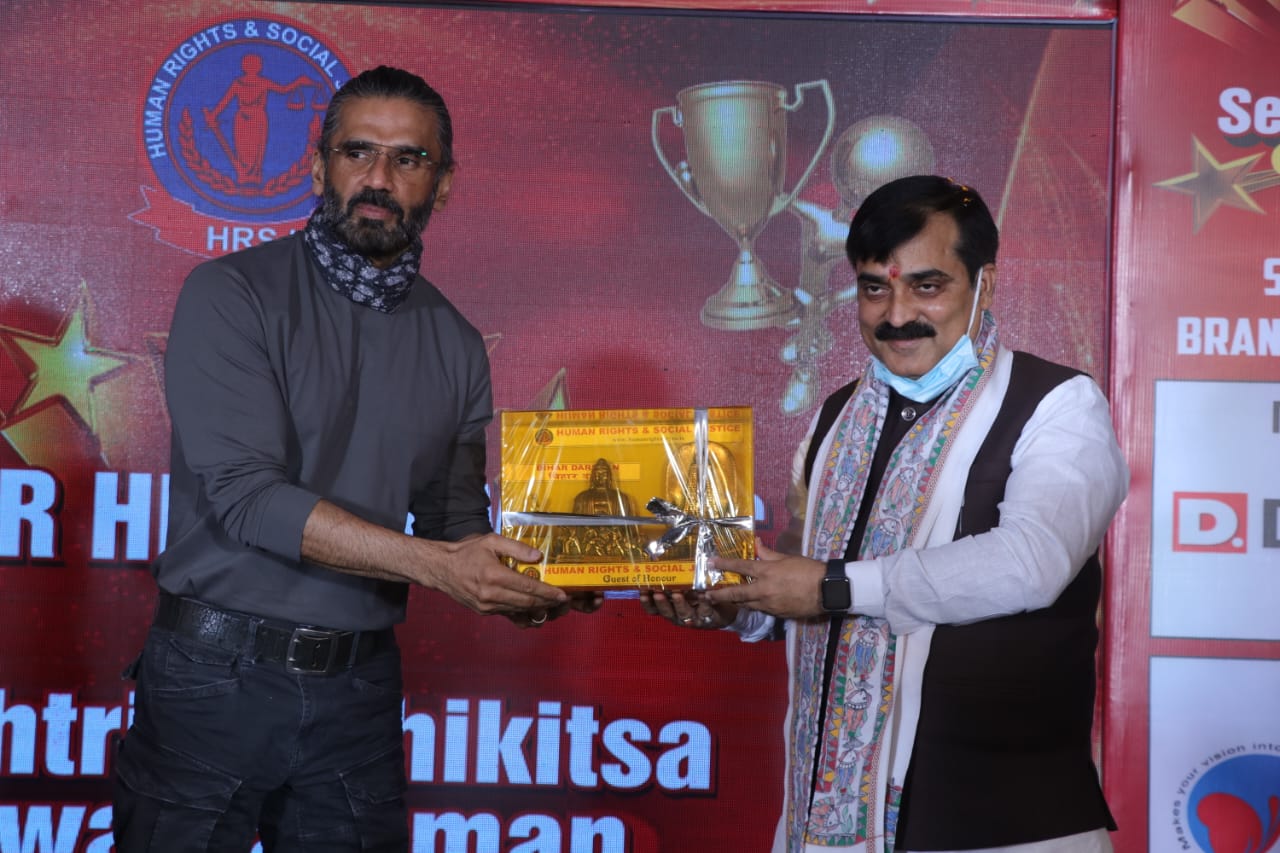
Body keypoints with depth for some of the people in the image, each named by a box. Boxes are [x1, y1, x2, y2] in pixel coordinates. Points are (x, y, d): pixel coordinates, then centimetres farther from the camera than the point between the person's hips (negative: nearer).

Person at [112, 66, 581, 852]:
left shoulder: (456, 345, 6)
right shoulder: (233, 294, -8)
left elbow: (455, 521, 10)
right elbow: (244, 493, -18)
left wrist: (517, 588, -12)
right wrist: (431, 562, -24)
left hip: (359, 690, 4)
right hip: (218, 672, -3)